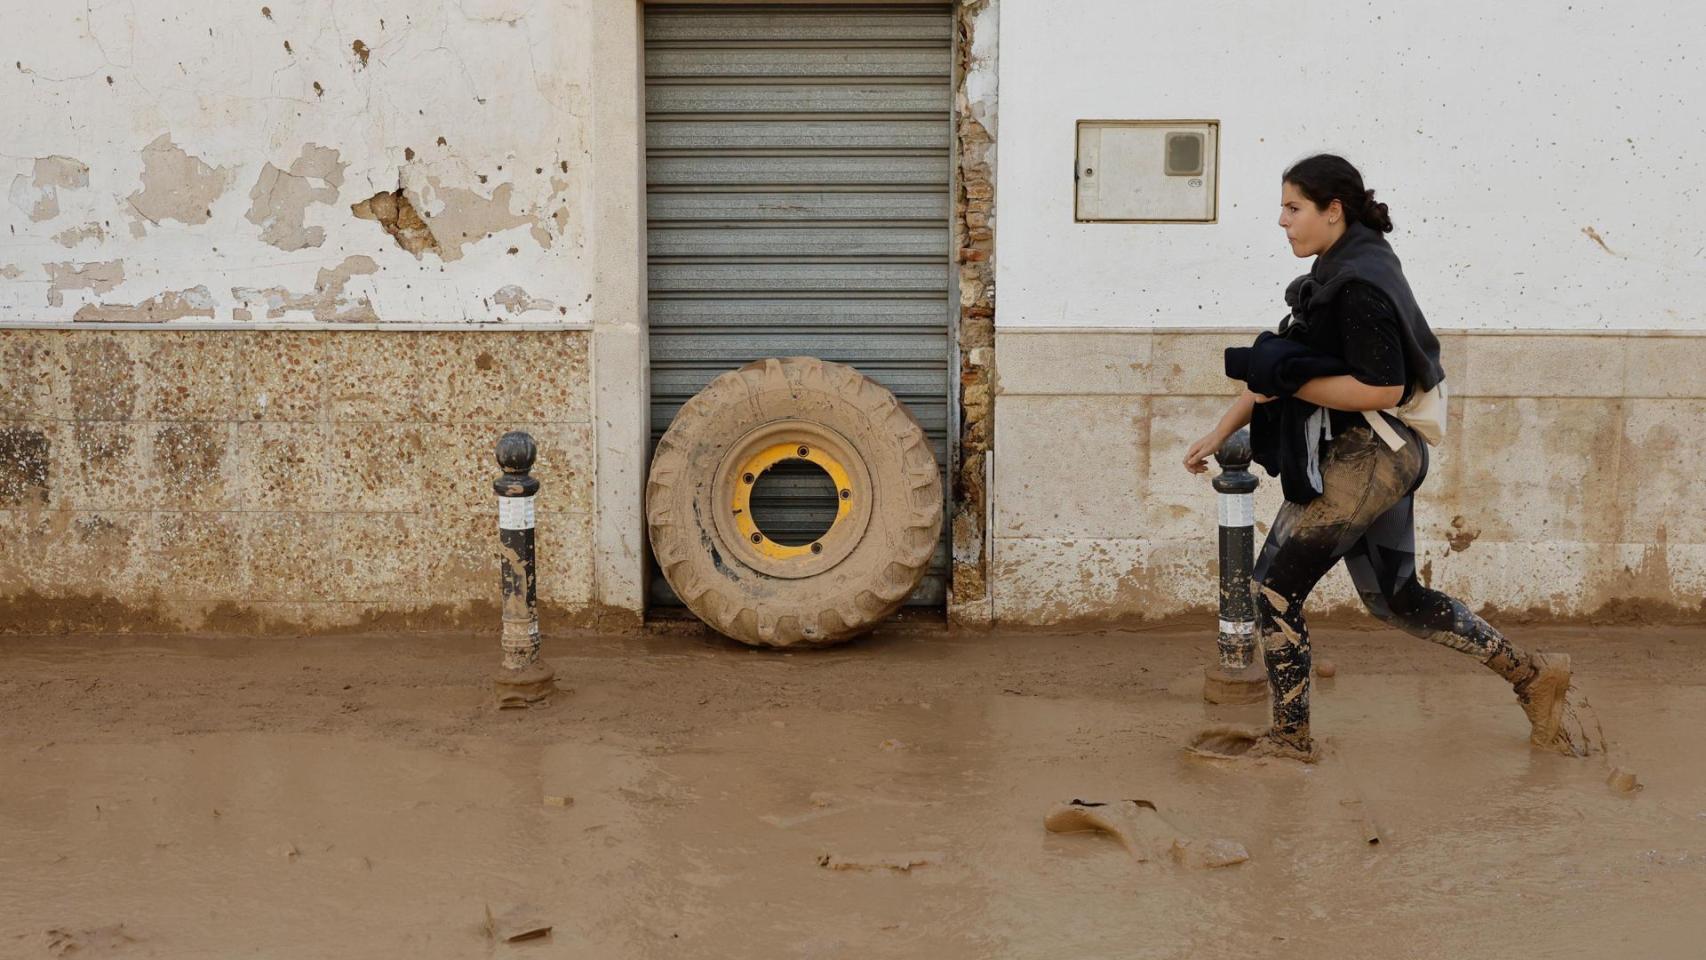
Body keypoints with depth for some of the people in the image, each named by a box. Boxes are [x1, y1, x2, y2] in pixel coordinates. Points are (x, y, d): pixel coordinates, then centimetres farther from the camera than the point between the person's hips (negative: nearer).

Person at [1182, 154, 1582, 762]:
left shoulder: (1358, 285, -19)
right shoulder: (1339, 272, 12)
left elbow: (1383, 390, -24)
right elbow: (1284, 365, 15)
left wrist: (1287, 381, -21)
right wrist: (1220, 433, 13)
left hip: (1362, 460, -10)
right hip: (1383, 457, 10)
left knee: (1275, 587, -1)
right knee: (1394, 597, 18)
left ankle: (1290, 736, 10)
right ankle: (1534, 676, 22)